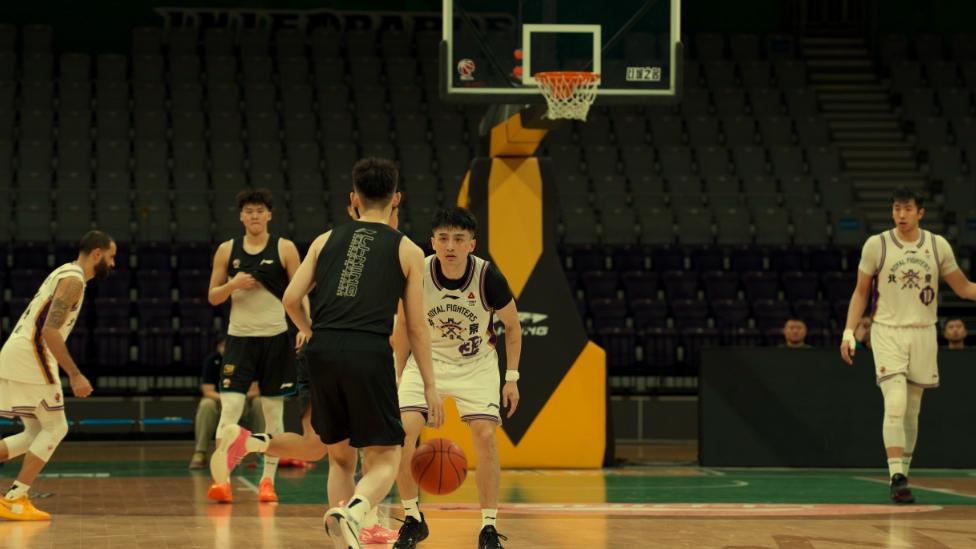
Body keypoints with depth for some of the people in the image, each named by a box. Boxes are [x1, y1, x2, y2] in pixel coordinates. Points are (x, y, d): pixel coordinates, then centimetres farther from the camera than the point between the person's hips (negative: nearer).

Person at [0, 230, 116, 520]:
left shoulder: (65, 273, 20)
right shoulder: (73, 280, -11)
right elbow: (49, 330, -21)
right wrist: (75, 375, -21)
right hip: (29, 355, -9)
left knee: (36, 433, 13)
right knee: (55, 428, -1)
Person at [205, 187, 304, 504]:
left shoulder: (285, 249, -1)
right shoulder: (227, 250, 4)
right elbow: (213, 297, 8)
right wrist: (233, 285, -12)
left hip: (275, 338, 0)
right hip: (240, 338, 0)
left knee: (273, 411, 6)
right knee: (229, 408, -11)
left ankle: (268, 480, 15)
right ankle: (221, 479, -14)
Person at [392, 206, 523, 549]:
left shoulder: (488, 276, -22)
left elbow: (512, 326, -4)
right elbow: (402, 330, -2)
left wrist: (512, 378, -5)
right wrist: (400, 378, 2)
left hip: (477, 364, -1)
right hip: (427, 359, 1)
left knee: (485, 435, -16)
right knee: (402, 432, -16)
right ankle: (413, 520, 2)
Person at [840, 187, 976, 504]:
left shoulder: (938, 246, 3)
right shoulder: (876, 245, -3)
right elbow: (861, 292, 5)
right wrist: (849, 332, -2)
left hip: (923, 333, 3)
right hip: (887, 332, -3)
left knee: (912, 410, 9)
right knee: (895, 405, -17)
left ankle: (903, 474, 19)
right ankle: (897, 477, -20)